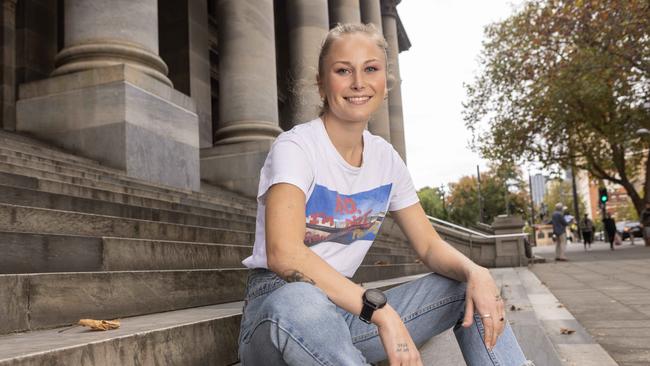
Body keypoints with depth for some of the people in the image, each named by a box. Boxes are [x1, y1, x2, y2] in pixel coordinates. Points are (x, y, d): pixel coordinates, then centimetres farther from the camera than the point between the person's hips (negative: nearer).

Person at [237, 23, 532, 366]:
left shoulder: (386, 158, 5)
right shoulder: (295, 146, -14)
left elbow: (430, 246, 7)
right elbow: (283, 253, -30)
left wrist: (475, 271, -16)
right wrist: (380, 310, -36)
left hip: (348, 308, 6)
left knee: (471, 288, -4)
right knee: (299, 302, -42)